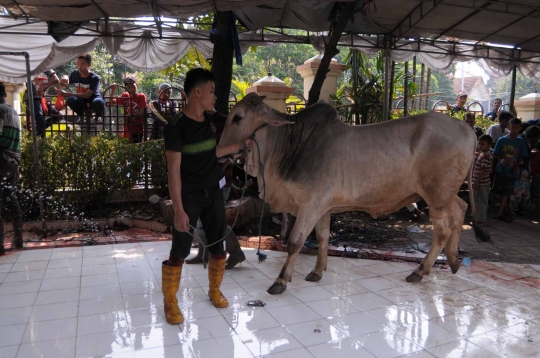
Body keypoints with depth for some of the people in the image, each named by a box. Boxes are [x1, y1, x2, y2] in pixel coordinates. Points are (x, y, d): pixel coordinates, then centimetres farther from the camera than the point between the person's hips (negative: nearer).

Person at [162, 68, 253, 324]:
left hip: (213, 192, 7)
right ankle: (170, 302, 19)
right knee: (180, 250, 1)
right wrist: (178, 210, -21)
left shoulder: (209, 121, 5)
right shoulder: (177, 126, -17)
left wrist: (239, 146, 20)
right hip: (189, 196, -6)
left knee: (218, 245, 13)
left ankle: (214, 290, 34)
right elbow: (174, 170, -18)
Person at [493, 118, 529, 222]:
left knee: (506, 192, 0)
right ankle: (506, 211, 20)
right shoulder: (502, 140, -2)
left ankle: (499, 213, 4)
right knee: (501, 191, 6)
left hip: (512, 171, 0)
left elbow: (521, 156, 6)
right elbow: (496, 154, 1)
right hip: (501, 169, 0)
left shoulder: (521, 141, 2)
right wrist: (501, 160, -18)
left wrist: (517, 167, -8)